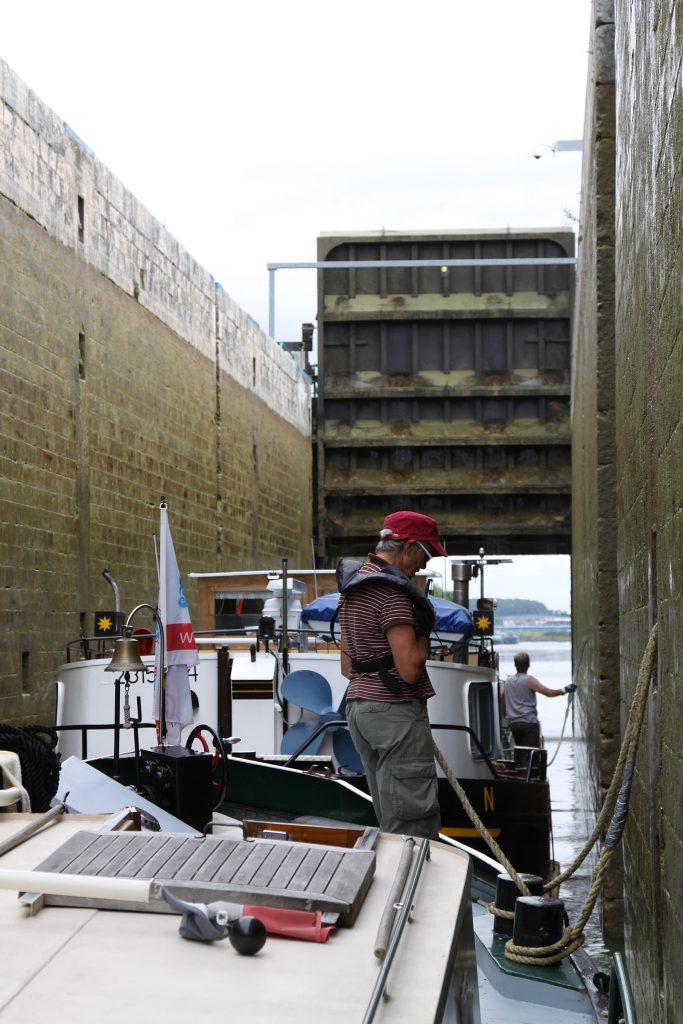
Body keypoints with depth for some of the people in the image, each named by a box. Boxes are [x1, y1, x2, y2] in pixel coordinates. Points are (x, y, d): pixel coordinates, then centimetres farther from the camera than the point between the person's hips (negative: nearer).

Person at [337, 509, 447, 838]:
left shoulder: (351, 585, 15)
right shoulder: (392, 591, -16)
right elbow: (410, 669, -19)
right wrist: (422, 636, -4)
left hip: (358, 704, 10)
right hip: (395, 711, -10)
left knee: (390, 822, 14)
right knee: (415, 827, -7)